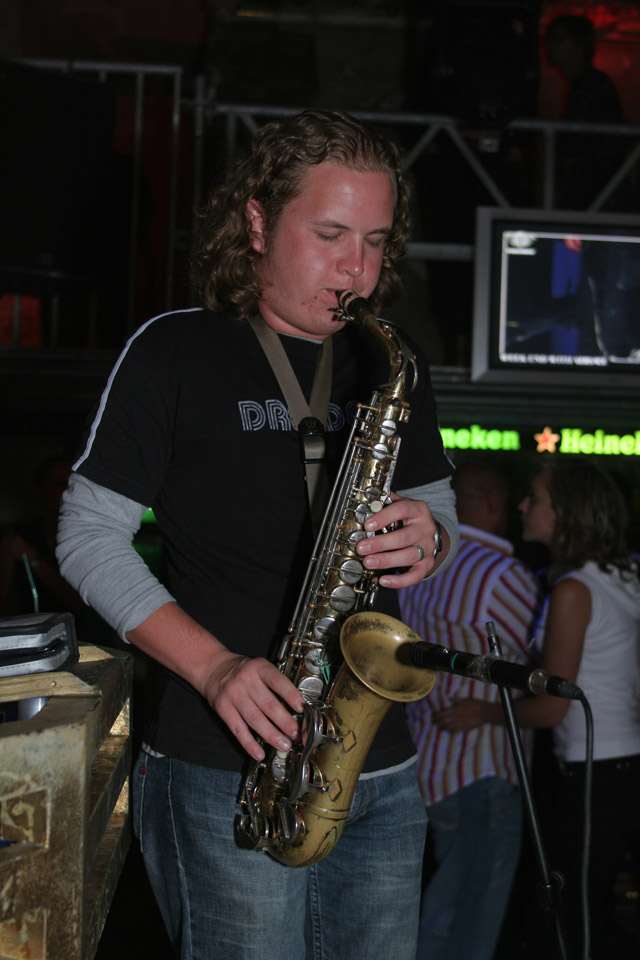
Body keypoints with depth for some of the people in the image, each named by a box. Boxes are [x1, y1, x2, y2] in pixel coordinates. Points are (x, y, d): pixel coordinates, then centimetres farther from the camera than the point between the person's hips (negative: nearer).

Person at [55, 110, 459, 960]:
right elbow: (88, 537, -5)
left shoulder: (391, 369, 11)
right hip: (227, 771, -4)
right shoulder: (175, 355, -3)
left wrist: (429, 541, -7)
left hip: (384, 769, 5)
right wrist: (214, 667, -17)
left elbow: (440, 506, 19)